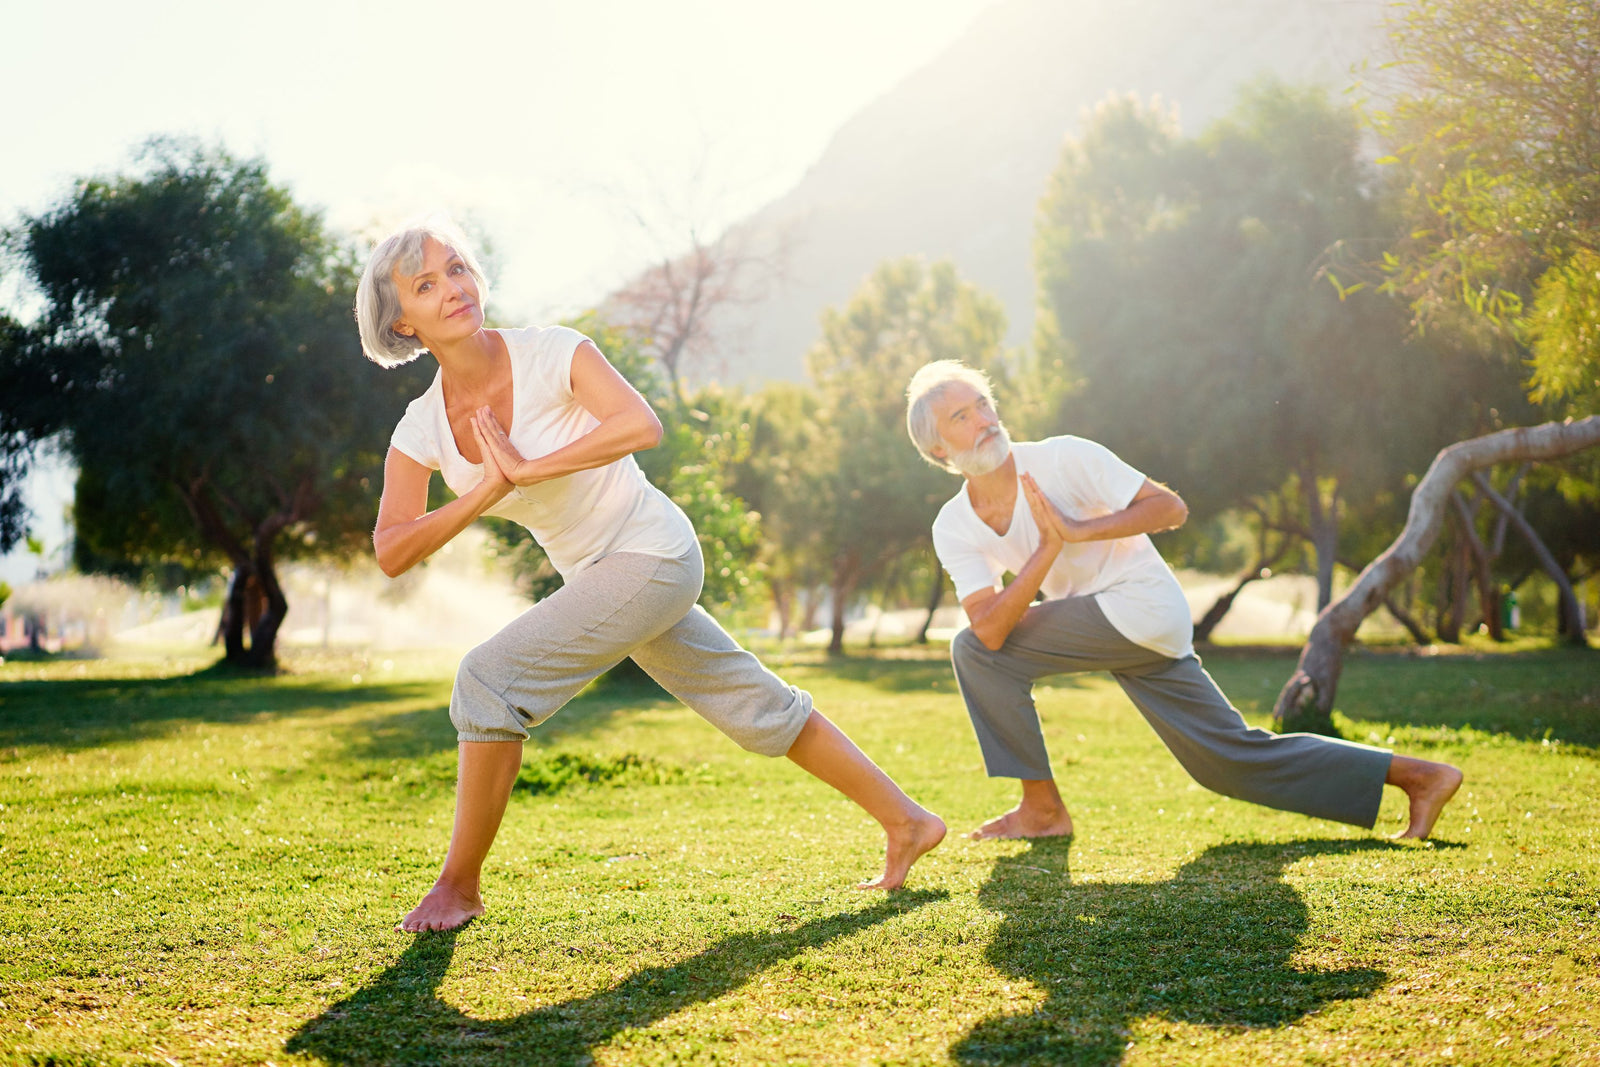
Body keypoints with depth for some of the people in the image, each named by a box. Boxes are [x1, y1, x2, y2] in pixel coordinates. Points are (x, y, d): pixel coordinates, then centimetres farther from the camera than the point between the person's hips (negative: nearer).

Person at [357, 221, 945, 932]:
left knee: (489, 680, -17)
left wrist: (527, 469, -28)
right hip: (595, 575, 7)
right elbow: (392, 553, -11)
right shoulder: (420, 431, -1)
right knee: (755, 705, 15)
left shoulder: (548, 353, -16)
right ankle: (906, 822, 28)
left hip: (652, 552, -7)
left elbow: (641, 425, -31)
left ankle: (460, 884, -1)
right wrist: (487, 490, -24)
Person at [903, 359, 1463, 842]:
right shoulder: (953, 528, 1)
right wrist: (1048, 547, -23)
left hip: (1142, 604, -7)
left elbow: (1170, 507, -14)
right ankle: (1415, 775, 20)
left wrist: (1077, 531, -23)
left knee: (973, 652, -15)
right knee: (1232, 761, 11)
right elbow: (990, 627, -13)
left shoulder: (1062, 458, -13)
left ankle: (1043, 809, -3)